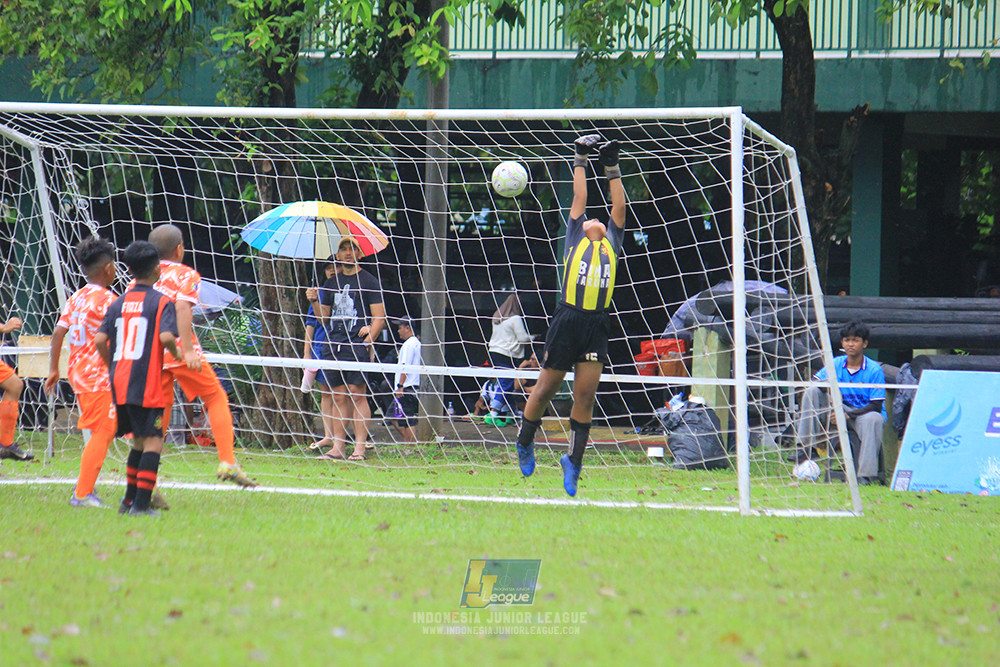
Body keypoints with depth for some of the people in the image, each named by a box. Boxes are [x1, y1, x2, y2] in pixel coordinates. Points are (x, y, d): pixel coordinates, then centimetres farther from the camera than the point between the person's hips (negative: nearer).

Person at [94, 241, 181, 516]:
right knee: (153, 442, -3)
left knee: (139, 441, 19)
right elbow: (166, 336, -19)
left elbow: (100, 340, 2)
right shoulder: (161, 302, -4)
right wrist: (176, 352, 1)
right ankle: (141, 504, -12)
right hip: (147, 385, -6)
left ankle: (129, 499, 21)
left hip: (119, 385, 6)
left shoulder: (118, 304, 11)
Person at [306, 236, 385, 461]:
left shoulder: (369, 281, 3)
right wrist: (314, 301, 5)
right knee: (339, 397, 5)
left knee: (357, 394, -9)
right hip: (333, 346, 5)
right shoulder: (332, 283, 19)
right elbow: (325, 317, 23)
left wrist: (370, 336, -17)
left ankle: (359, 447, -10)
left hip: (358, 345, -5)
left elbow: (379, 316, -3)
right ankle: (338, 447, 5)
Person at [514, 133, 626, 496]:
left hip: (597, 327, 2)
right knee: (546, 389, 4)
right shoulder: (575, 239, 14)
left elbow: (619, 208, 20)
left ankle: (573, 460, 5)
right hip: (567, 320, -2)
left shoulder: (611, 243, 20)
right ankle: (524, 441, 25)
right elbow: (579, 199, 17)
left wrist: (612, 169, 24)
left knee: (585, 397, -2)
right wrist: (581, 160, 24)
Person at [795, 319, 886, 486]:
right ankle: (805, 447, -18)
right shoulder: (836, 364, 4)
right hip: (842, 410, 5)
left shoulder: (874, 370, -10)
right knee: (811, 392, -13)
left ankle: (865, 476, -45)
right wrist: (829, 389, -19)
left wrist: (848, 414, -25)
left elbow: (876, 406, -14)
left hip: (865, 413, -5)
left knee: (873, 419, -41)